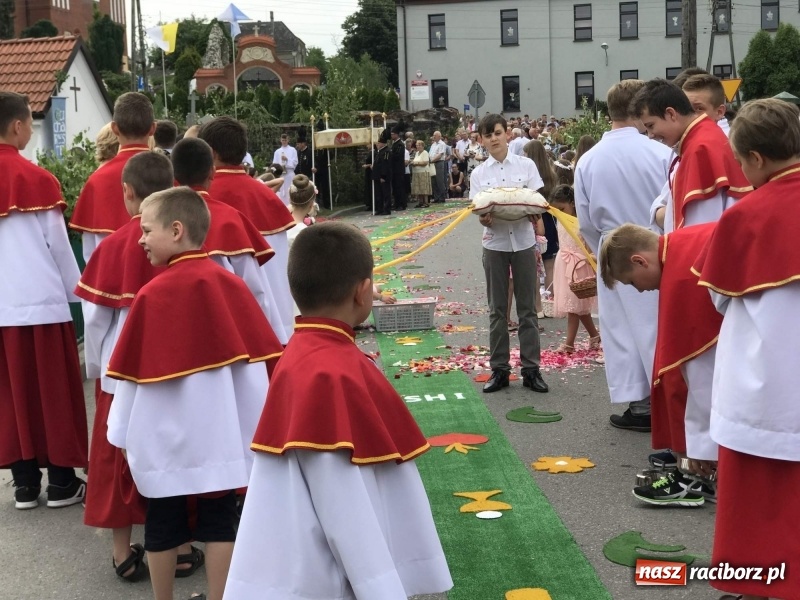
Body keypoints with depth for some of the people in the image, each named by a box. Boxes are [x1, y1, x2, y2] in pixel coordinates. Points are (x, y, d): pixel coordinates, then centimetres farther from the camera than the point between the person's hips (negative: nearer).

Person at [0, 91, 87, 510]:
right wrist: (75, 291, 7)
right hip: (42, 300, -4)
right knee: (55, 391, 5)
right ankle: (62, 482, 12)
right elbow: (58, 244, -6)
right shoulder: (38, 179, -10)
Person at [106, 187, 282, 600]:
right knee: (219, 519, 10)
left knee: (163, 521, 13)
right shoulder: (232, 284, -3)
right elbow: (260, 355, 3)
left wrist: (125, 433, 3)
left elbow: (136, 372, -9)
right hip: (223, 432, 3)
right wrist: (257, 425, 13)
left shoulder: (153, 294, -15)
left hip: (167, 434, -3)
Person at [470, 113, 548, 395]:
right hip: (495, 243, 1)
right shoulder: (478, 174, 3)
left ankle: (531, 369, 10)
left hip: (523, 240, -1)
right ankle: (499, 369, 13)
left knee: (527, 307, 5)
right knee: (497, 309, 6)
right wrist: (485, 219, -25)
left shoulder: (526, 165, 0)